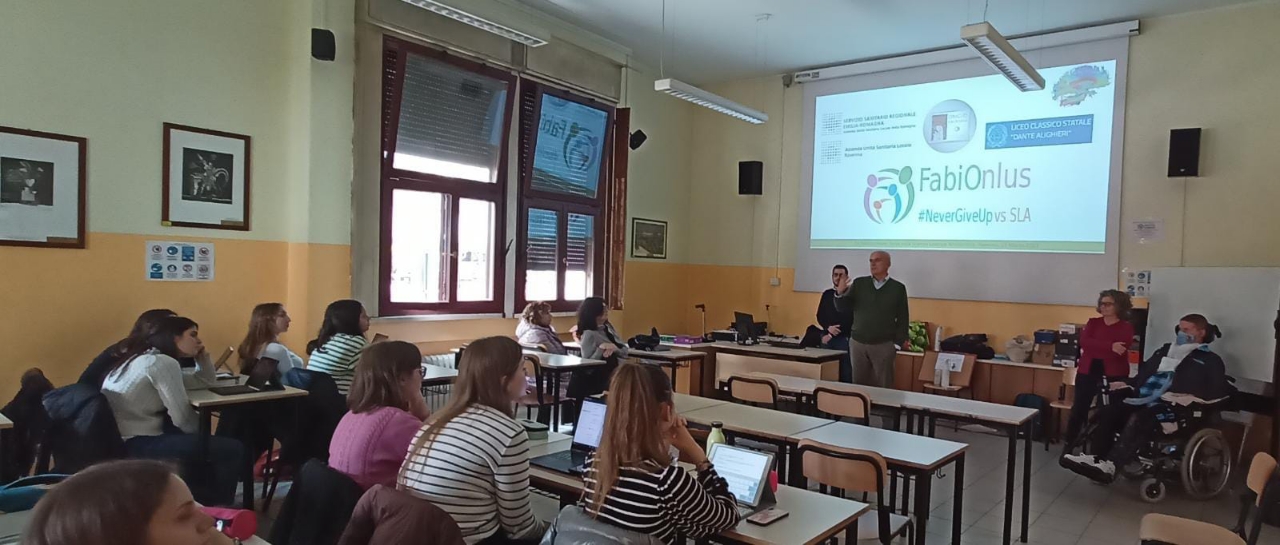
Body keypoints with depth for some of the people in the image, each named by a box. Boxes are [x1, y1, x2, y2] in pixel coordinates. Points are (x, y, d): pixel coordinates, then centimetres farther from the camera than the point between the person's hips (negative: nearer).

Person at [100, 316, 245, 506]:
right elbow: (183, 419, -17)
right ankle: (218, 505, 11)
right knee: (233, 449, -11)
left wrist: (202, 357, 10)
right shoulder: (163, 362, -13)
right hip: (135, 444, -11)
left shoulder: (146, 357, 18)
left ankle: (205, 496, 37)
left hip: (117, 439, 11)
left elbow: (205, 383, 25)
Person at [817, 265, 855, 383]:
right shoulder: (827, 294, 14)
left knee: (845, 374, -6)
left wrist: (831, 335, -9)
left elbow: (850, 319, -7)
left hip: (844, 339, -4)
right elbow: (820, 316, 13)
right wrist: (828, 328, -8)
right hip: (827, 338, 4)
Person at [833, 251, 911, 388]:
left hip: (884, 345, -2)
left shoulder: (898, 288, 1)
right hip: (857, 342, 2)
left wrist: (901, 340, -4)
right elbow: (843, 308, 3)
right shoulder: (859, 283, 5)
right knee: (858, 384, 8)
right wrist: (840, 293, -17)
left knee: (884, 385, 2)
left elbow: (903, 317, 3)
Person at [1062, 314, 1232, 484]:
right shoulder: (1165, 350, 28)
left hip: (1171, 408, -6)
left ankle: (1110, 465, -45)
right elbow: (1143, 373, 31)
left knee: (1138, 419, -36)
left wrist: (1187, 398, -15)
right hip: (1142, 400, 6)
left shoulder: (1210, 360, 11)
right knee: (1107, 412, -20)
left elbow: (1218, 390, -2)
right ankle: (1097, 458, -28)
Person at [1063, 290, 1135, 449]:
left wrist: (1095, 347, -14)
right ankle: (1069, 446, 15)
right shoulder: (1093, 322, 10)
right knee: (1078, 410, 5)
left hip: (1113, 375, -3)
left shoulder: (1126, 327, 1)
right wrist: (1110, 346, -20)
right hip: (1087, 372, 3)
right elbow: (1084, 342, -9)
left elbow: (1119, 351, -16)